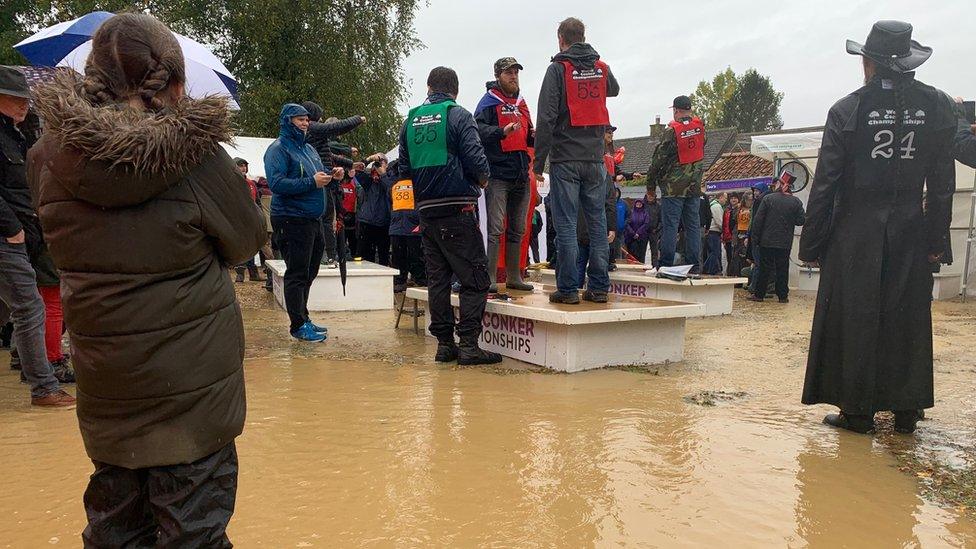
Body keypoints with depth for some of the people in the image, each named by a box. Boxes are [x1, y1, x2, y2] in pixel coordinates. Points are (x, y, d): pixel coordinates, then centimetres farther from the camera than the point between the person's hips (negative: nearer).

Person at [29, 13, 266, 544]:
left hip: (102, 379, 5)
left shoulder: (48, 157, -5)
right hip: (192, 378, -4)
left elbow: (67, 248, 8)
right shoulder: (198, 157, -18)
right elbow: (247, 240, -5)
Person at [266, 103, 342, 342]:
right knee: (297, 274, -4)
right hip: (292, 221, -9)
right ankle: (298, 326, 3)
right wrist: (311, 182, -24)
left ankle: (303, 319, 27)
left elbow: (319, 176, 27)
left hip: (313, 221, 9)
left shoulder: (309, 149, 17)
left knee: (309, 272, 16)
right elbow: (276, 183, -22)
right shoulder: (278, 149, -10)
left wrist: (331, 173, 5)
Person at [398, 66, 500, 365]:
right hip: (458, 209, -6)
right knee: (474, 278, -1)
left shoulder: (411, 120, 12)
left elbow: (405, 169, 12)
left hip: (426, 209, 6)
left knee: (437, 279, 11)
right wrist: (482, 179, 7)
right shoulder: (459, 116, -5)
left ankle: (444, 343, 15)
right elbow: (476, 159, -13)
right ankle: (468, 344, -4)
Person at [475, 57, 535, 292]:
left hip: (521, 175, 7)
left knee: (517, 230, 11)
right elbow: (479, 129, -18)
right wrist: (503, 131, -33)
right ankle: (489, 278, -5)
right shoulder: (489, 101, -2)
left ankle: (514, 277, 19)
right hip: (498, 174, -7)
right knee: (495, 229, -9)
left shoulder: (521, 104, 19)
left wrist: (534, 136, 4)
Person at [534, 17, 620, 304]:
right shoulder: (601, 67, 10)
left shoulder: (558, 68, -5)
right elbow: (614, 89, 34)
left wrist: (539, 162, -8)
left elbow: (546, 118, -12)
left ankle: (568, 288, 0)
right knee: (598, 223, 7)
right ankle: (599, 287, 10)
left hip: (565, 159, -4)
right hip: (595, 159, 4)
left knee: (565, 224, -1)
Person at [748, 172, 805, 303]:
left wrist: (755, 238, 0)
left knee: (765, 268, 4)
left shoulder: (768, 199, -7)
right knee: (782, 269, 8)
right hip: (785, 243, 1)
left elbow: (758, 220, -7)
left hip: (767, 242, -1)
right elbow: (800, 221, 0)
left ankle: (759, 294, 7)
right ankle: (783, 296, 10)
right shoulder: (796, 202, -2)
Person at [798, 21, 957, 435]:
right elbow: (943, 183, 3)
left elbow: (824, 185, -9)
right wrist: (935, 240, 11)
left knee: (855, 319, 5)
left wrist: (811, 245, -2)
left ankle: (857, 412, 12)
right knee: (907, 319, 12)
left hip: (855, 233, -3)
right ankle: (906, 410, 21)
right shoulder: (935, 106, 1)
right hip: (910, 234, 3)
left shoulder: (847, 110, -9)